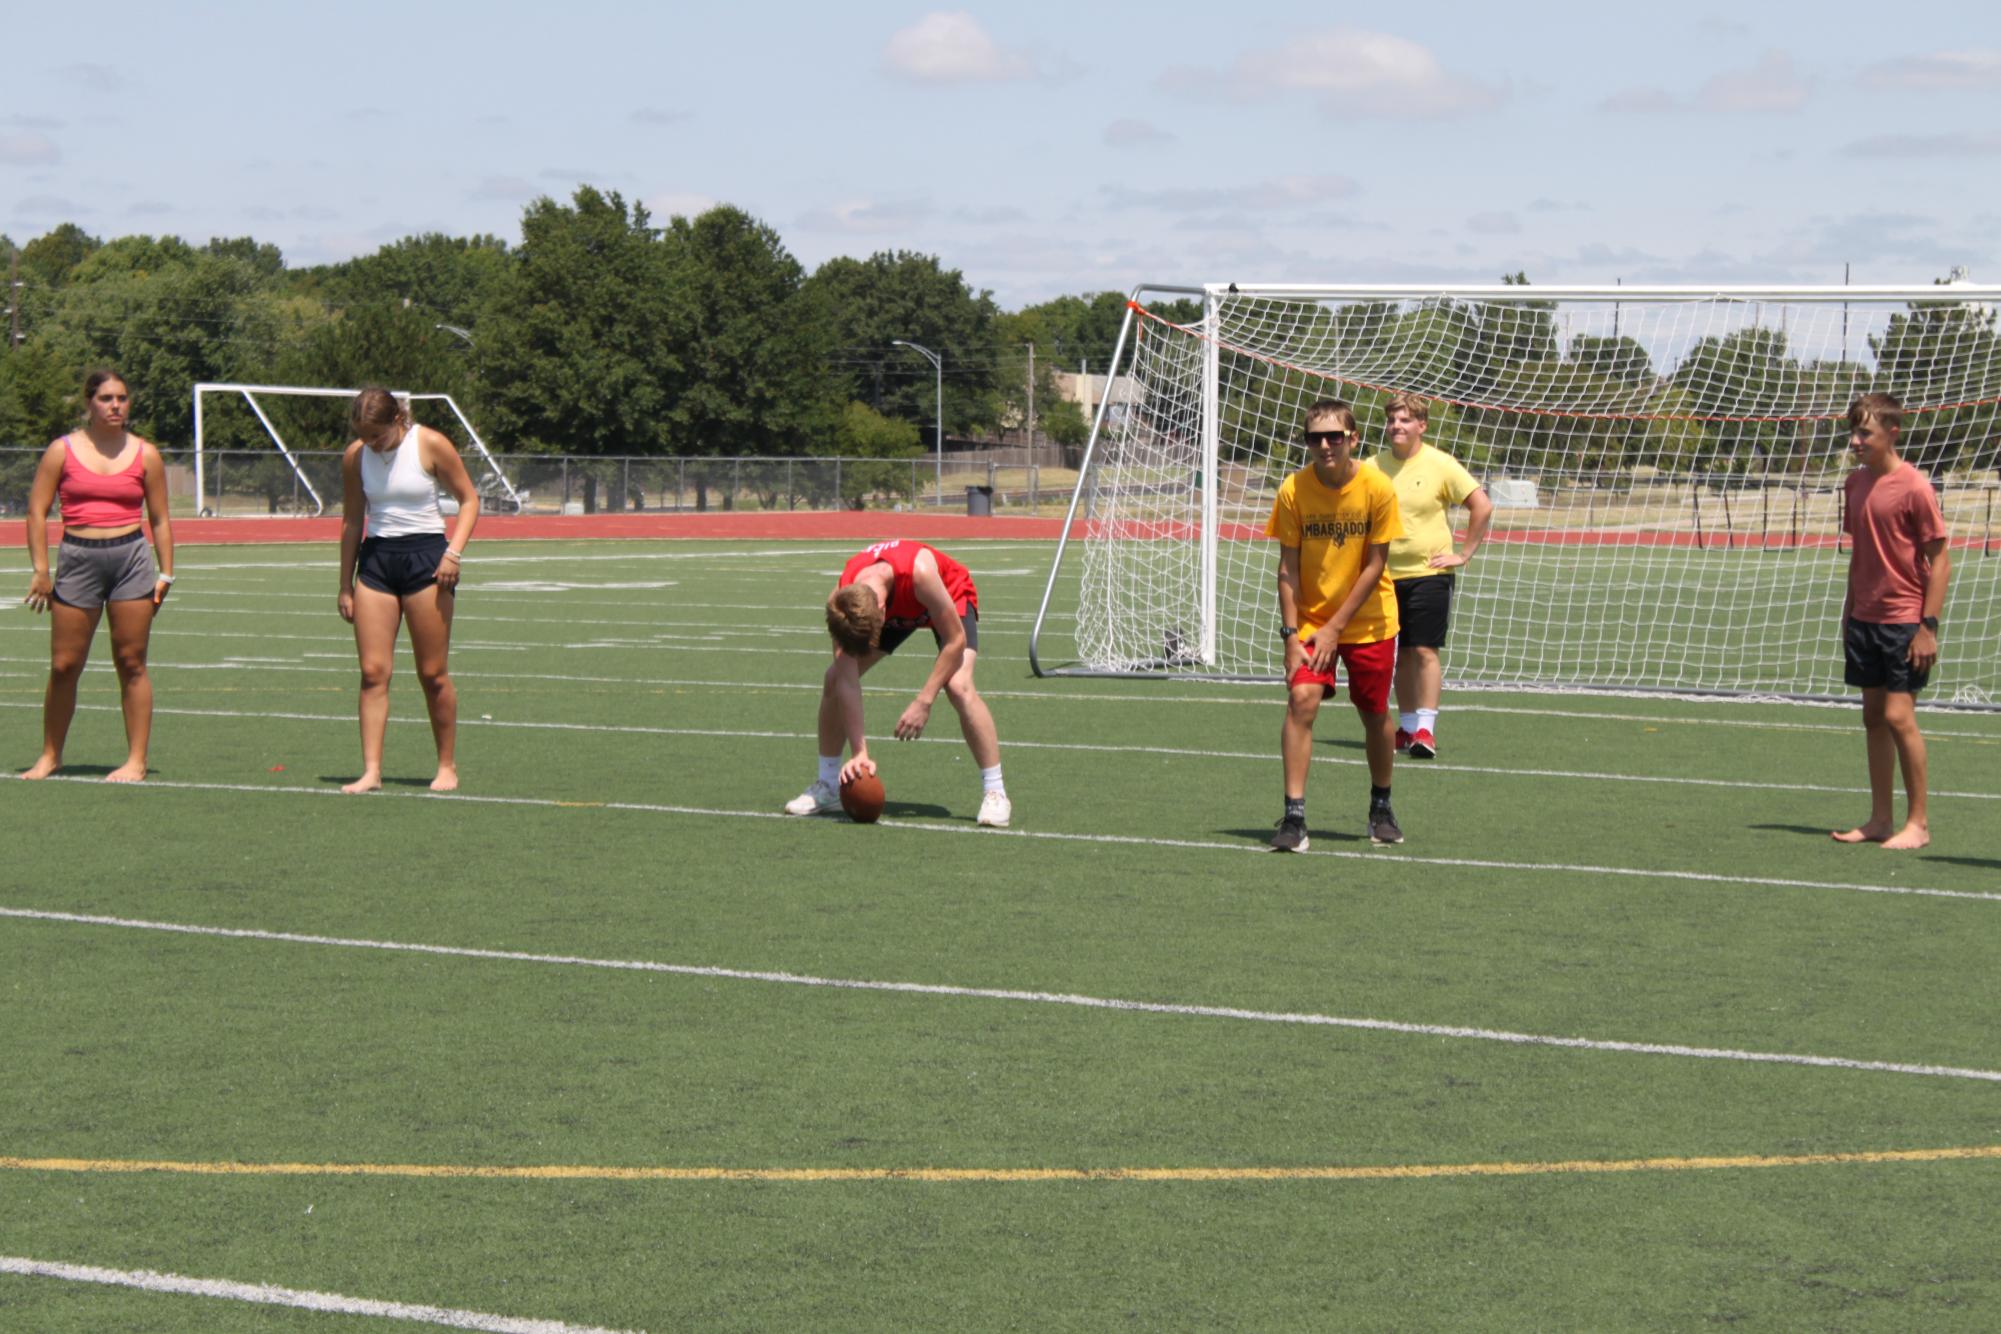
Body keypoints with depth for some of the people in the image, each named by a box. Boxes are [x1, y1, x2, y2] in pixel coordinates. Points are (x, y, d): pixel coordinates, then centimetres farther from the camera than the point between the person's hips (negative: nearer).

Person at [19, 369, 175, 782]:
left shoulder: (145, 454, 7)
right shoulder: (63, 451, 3)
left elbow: (160, 520, 10)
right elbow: (37, 511, 2)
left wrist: (165, 573, 4)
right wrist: (40, 570, -5)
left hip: (131, 558, 0)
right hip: (78, 560, 0)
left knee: (131, 663, 1)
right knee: (64, 666, 2)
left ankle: (136, 760, 5)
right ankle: (50, 756, 16)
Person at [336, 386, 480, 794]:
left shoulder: (431, 445, -8)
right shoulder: (355, 456, 1)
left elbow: (469, 498, 0)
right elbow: (352, 521, 10)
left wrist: (454, 552, -12)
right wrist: (346, 585, 10)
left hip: (426, 556, -3)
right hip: (376, 558, 3)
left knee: (432, 674, 0)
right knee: (373, 672, -5)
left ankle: (447, 766, 13)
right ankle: (371, 770, -6)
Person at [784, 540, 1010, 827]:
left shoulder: (919, 571, -46)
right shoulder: (841, 601, -33)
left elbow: (955, 640, -32)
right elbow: (847, 682, -30)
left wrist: (924, 702, -35)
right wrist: (859, 752, -35)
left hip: (950, 596, -4)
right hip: (898, 611, 4)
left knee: (959, 686, -28)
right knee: (833, 680, -9)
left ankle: (995, 793, -18)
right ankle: (828, 786, 8)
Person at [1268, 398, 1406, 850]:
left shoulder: (1377, 488, -15)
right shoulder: (1293, 490, -13)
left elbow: (1375, 566, -11)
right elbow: (1288, 567, -8)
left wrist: (1335, 627, -15)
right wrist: (1291, 634, -15)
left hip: (1369, 621, 0)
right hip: (1310, 618, 0)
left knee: (1375, 714, 8)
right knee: (1301, 700, -19)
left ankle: (1381, 807, 33)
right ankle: (1294, 817, -17)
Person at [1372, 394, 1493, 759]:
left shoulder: (1440, 465, -7)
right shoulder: (1376, 465, 4)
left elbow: (1482, 506, -6)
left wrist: (1464, 554, -6)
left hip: (1429, 572, -4)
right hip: (1389, 574, 4)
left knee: (1424, 650, -9)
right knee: (1402, 653, 8)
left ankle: (1425, 730, -8)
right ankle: (1406, 727, 17)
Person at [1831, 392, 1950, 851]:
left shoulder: (1914, 487, -13)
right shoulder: (1856, 483, 8)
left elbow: (1939, 560, -12)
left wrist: (1928, 625, -16)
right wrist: (1848, 611, 16)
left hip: (1904, 621, -7)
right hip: (1864, 619, 7)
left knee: (1898, 714, -10)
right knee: (1873, 716, 9)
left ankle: (1918, 822, -1)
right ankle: (1881, 819, 15)